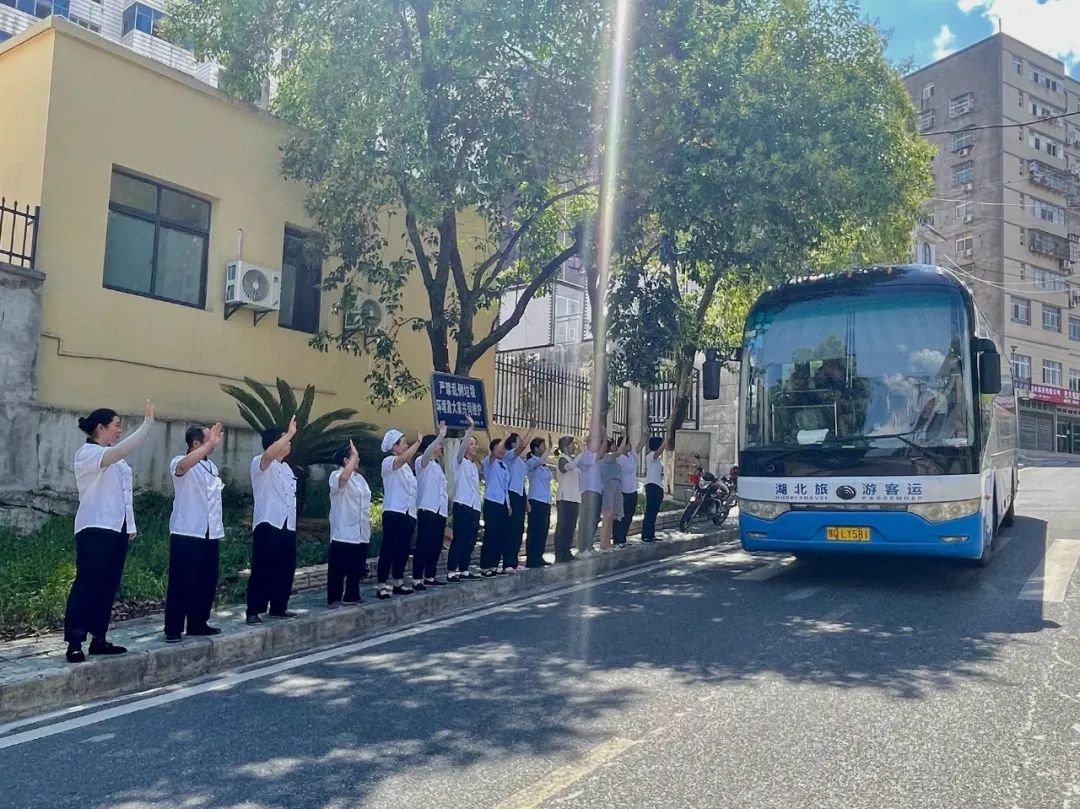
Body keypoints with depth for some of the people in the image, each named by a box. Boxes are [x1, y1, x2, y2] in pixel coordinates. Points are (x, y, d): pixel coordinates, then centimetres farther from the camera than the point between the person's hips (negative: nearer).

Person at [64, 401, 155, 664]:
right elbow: (123, 450, -28)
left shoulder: (115, 459, 18)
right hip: (96, 528, -8)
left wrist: (130, 525, 18)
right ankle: (74, 643, -6)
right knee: (86, 585, -8)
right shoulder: (87, 453, -9)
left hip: (117, 528, 8)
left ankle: (98, 639, 14)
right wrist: (147, 423, -27)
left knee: (108, 586, 8)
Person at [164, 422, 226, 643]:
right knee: (181, 582, -3)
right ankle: (173, 629, 4)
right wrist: (210, 444, -40)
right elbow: (184, 464, -34)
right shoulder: (180, 463, -7)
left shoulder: (212, 466, 16)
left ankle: (198, 624, 22)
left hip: (211, 534, 7)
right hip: (187, 534, -7)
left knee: (207, 582, 11)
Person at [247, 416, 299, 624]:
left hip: (287, 526, 8)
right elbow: (270, 453, -31)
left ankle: (279, 608, 22)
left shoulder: (286, 468, 20)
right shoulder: (260, 463, -7)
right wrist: (290, 433, -28)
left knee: (285, 569, 11)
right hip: (267, 525, -8)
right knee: (261, 570, -6)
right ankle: (254, 612, -1)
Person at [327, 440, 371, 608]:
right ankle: (334, 599, 6)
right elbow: (344, 477, -36)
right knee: (338, 568, -2)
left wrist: (368, 527, 18)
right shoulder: (336, 475, -9)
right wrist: (354, 454, -27)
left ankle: (352, 596, 24)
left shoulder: (359, 477, 16)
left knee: (357, 567, 13)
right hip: (343, 532, -8)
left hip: (360, 533, 8)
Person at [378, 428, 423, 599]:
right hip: (394, 512, -8)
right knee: (388, 549, -7)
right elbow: (404, 457, -30)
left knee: (403, 550, 12)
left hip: (408, 513, 8)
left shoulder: (406, 466, 19)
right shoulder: (388, 462, -7)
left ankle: (398, 583, 20)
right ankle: (382, 586, -6)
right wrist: (418, 441, -24)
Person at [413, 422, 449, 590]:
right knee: (423, 546, -8)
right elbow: (427, 452, -29)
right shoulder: (422, 462, -5)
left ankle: (430, 577, 18)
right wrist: (441, 436, -36)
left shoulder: (438, 465, 19)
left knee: (436, 546, 10)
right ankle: (417, 579, -5)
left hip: (440, 511, 8)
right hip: (427, 510, -8)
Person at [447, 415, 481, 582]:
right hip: (462, 505, -7)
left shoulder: (474, 465, 19)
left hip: (474, 506, 8)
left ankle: (464, 570, 13)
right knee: (459, 539, -10)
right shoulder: (459, 461, -3)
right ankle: (451, 571, -8)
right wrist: (471, 428, -31)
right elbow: (462, 446, -23)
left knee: (471, 540, 7)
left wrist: (481, 502, 15)